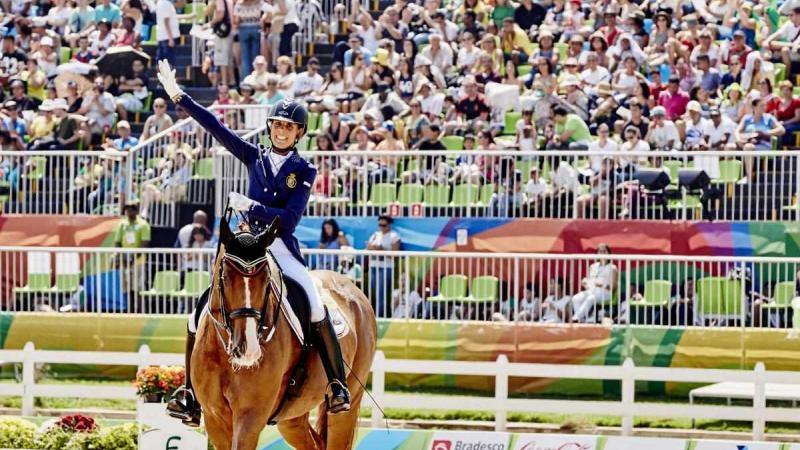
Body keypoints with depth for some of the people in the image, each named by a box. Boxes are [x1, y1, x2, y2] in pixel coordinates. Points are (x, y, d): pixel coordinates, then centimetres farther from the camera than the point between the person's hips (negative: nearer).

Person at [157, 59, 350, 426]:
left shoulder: (303, 171, 1)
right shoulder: (255, 158, 10)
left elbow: (289, 219, -9)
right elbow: (216, 128, 6)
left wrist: (250, 206, -16)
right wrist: (178, 97, 1)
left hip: (282, 249, -4)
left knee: (316, 309, -25)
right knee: (201, 311, -6)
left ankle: (338, 386, -18)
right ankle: (190, 395, 2)